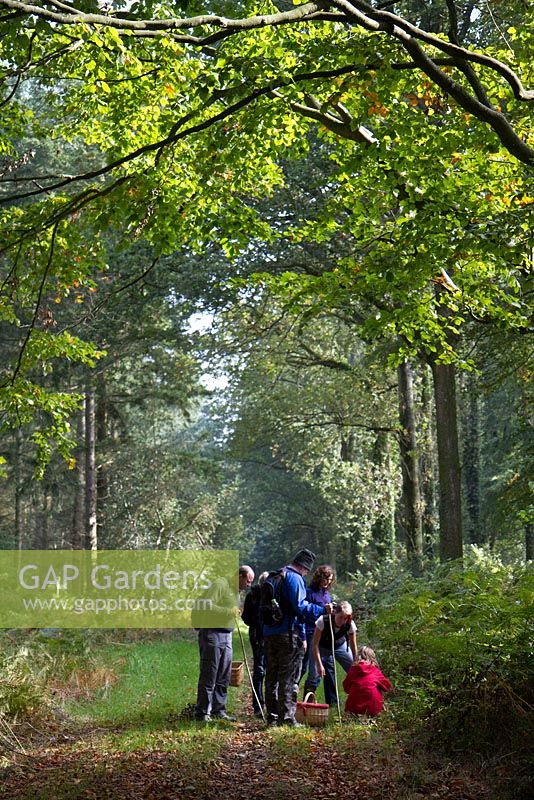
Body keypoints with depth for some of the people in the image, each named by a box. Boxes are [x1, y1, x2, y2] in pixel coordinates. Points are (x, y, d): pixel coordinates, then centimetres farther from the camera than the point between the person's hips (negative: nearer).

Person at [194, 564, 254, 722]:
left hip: (226, 635, 9)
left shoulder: (236, 591, 19)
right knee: (209, 675, -6)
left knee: (224, 676, 9)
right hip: (212, 633, -9)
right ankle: (202, 712, -1)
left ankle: (218, 710, 17)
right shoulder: (221, 584, -10)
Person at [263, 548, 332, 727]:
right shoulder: (295, 578, -10)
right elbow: (300, 606, -21)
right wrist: (322, 610, -17)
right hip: (288, 634, -8)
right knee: (289, 678, -4)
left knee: (271, 677, 11)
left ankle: (272, 717, 14)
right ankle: (287, 717, -5)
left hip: (269, 633, 8)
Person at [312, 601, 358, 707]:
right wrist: (319, 664, -31)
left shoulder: (350, 624, -26)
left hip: (340, 645, 3)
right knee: (316, 673, -18)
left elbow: (353, 646, -12)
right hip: (323, 647, -3)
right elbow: (315, 644, -28)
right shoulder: (323, 621, -34)